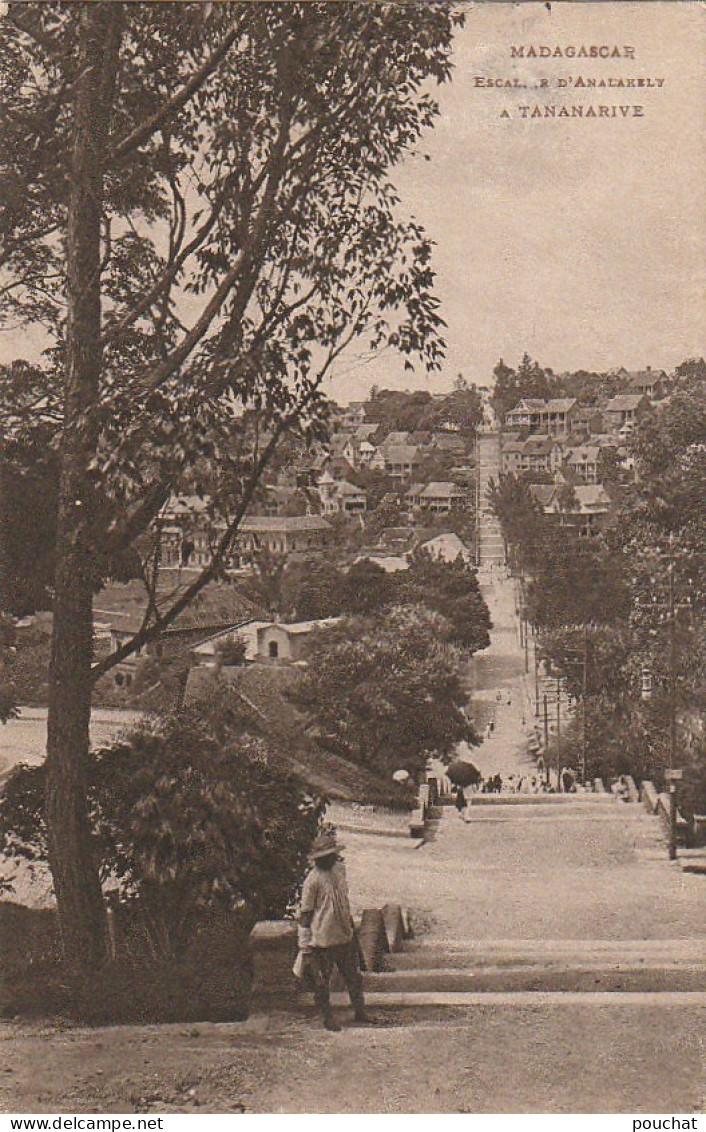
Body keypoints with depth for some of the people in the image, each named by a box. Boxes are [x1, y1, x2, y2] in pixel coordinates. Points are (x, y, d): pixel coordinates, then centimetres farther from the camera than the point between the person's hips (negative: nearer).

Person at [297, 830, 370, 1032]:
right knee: (322, 981, 6)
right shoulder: (313, 880, -18)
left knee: (354, 976, 15)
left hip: (345, 936, 7)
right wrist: (305, 945, -11)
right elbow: (305, 913, -13)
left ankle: (359, 1011, 29)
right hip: (322, 939, -7)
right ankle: (328, 1017, 22)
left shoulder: (340, 869, 4)